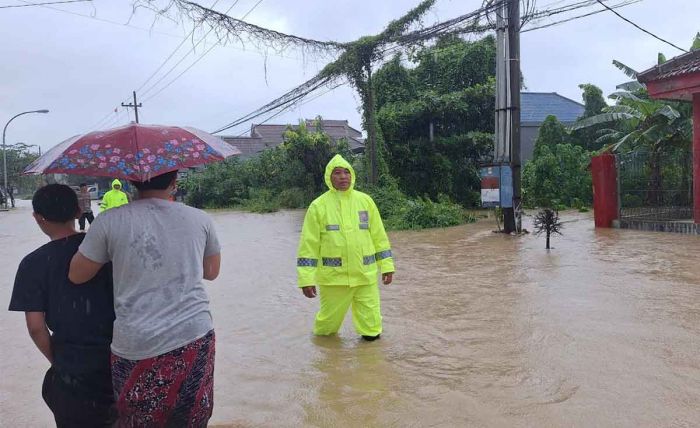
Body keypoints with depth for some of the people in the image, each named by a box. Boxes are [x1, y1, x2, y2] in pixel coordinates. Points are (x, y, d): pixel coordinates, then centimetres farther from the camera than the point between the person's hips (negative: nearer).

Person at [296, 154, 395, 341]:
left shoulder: (365, 201, 4)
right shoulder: (319, 206, -4)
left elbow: (379, 236, 10)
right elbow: (309, 245, -4)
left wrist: (387, 265, 7)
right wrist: (306, 278, -7)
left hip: (366, 275, 2)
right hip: (333, 276, -2)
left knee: (371, 326, 6)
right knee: (330, 318, 12)